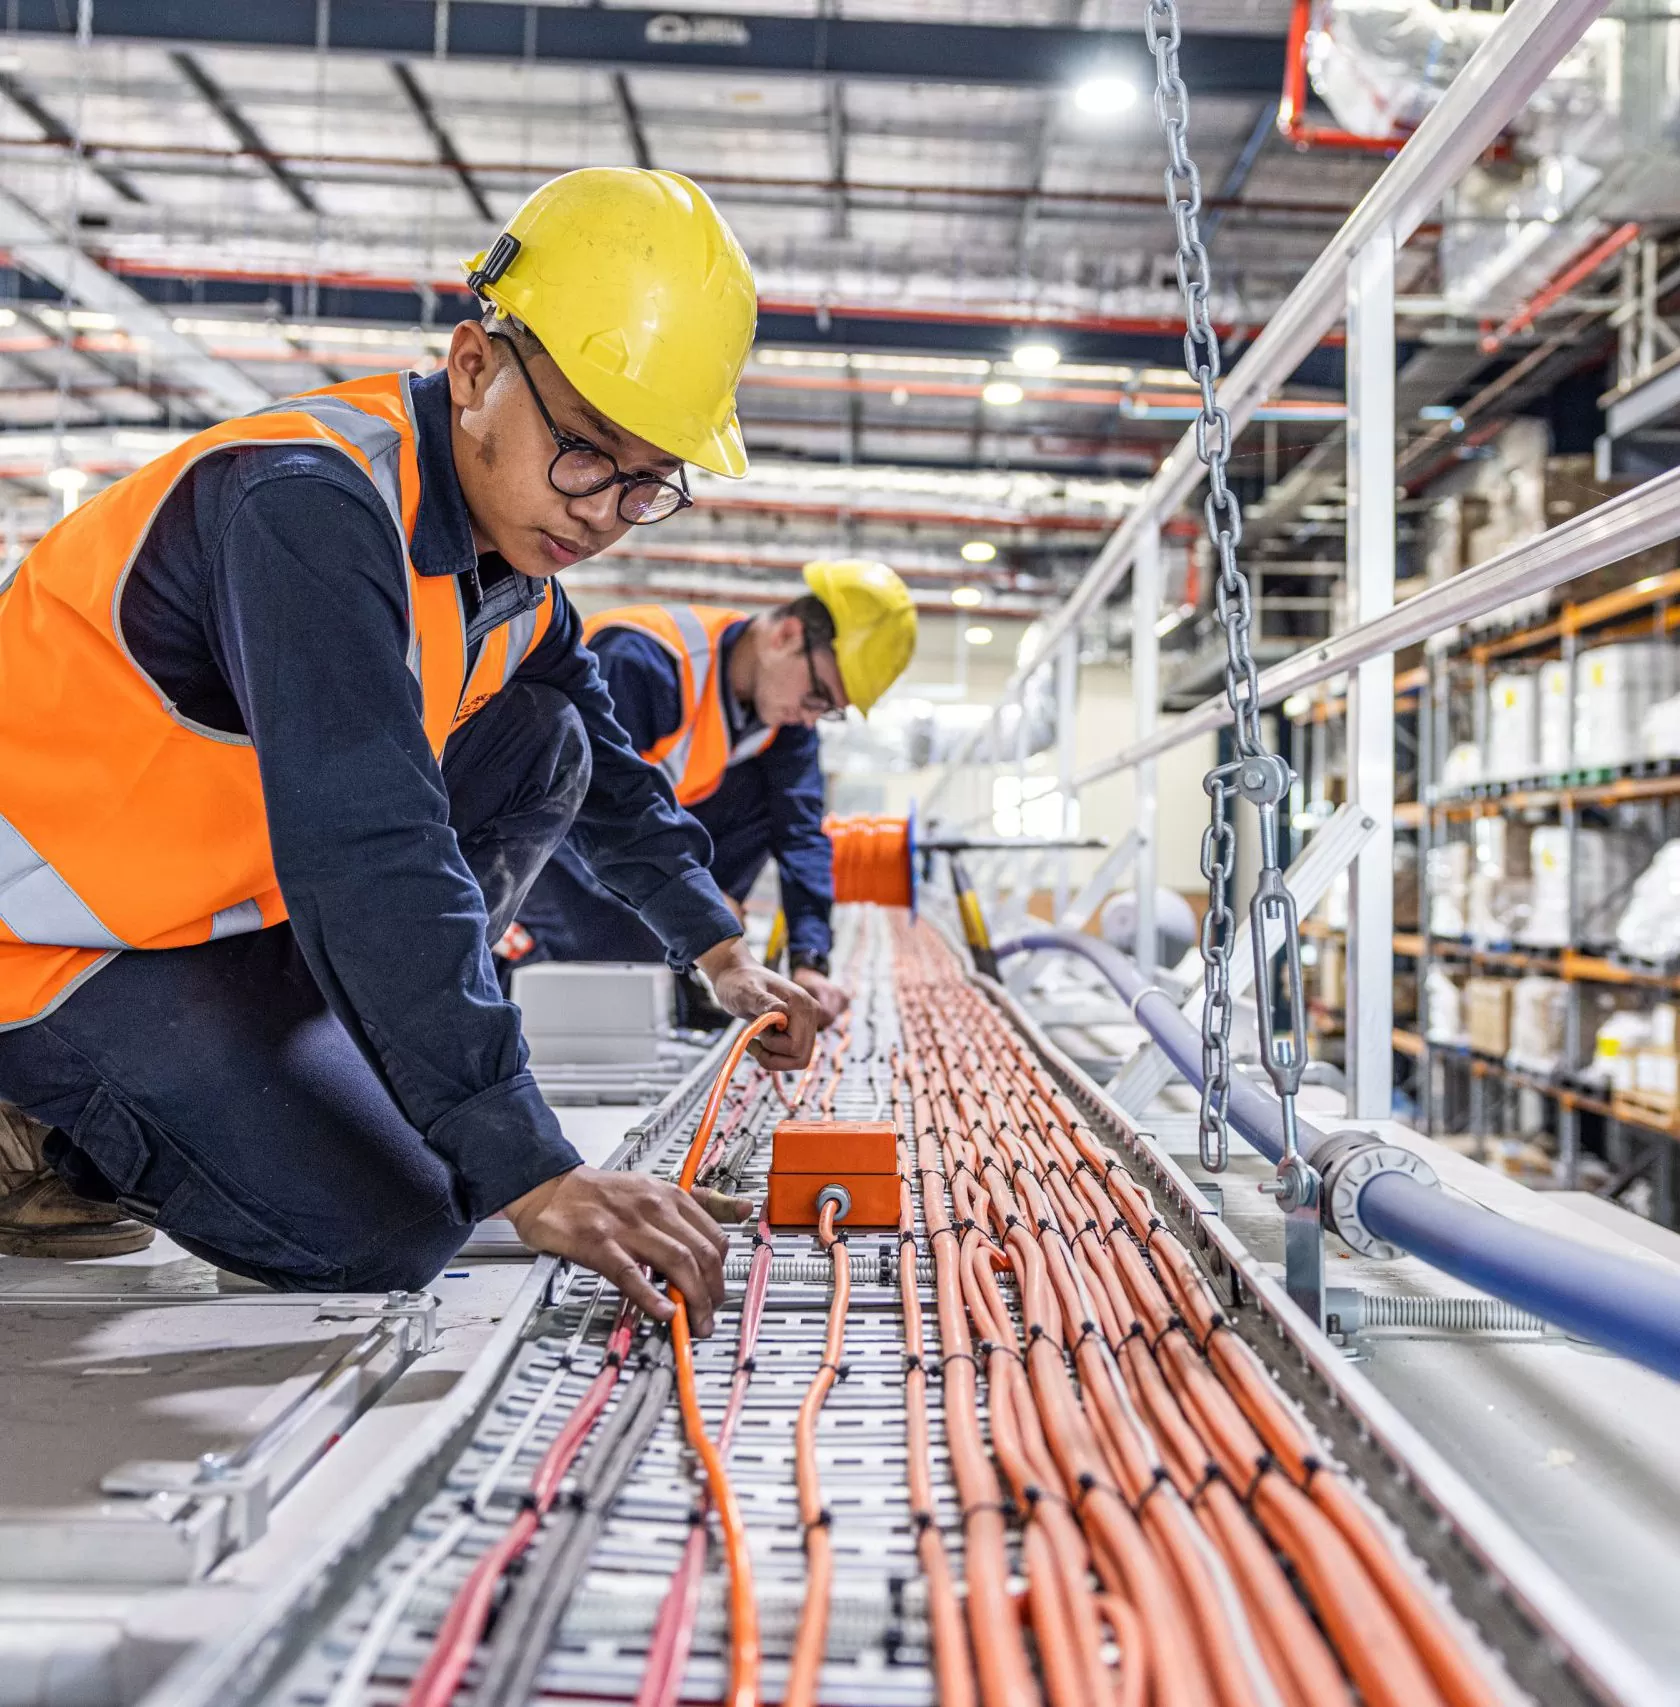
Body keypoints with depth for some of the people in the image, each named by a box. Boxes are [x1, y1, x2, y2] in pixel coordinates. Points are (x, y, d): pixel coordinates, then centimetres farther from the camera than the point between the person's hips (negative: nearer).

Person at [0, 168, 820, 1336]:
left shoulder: (511, 540, 0)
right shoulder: (308, 505, -28)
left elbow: (608, 763, 16)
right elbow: (365, 857, -38)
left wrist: (718, 946, 8)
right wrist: (533, 1174, -41)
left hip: (233, 900, 9)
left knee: (545, 749, -1)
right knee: (389, 1231, -19)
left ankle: (311, 1078, 3)